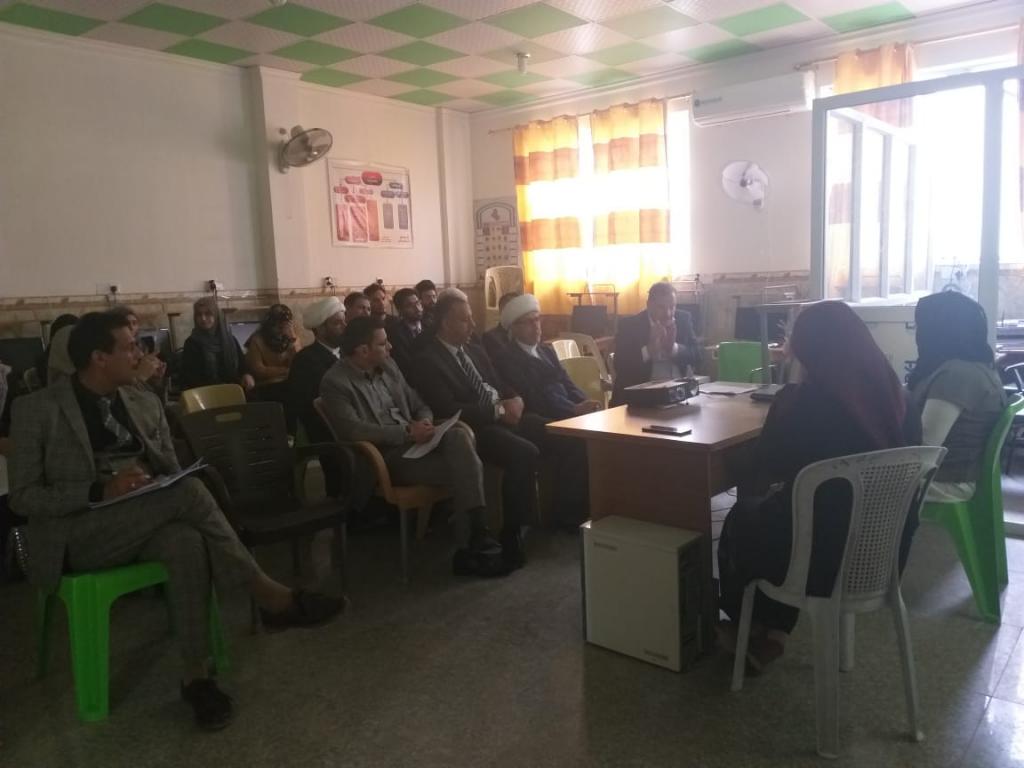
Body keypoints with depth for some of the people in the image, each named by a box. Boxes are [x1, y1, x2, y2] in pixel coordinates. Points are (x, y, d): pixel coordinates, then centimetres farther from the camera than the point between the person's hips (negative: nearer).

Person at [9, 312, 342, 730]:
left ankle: (196, 675, -27)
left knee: (187, 541, -35)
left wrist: (153, 484, -12)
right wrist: (101, 491, -23)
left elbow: (173, 472, 14)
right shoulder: (36, 409, -3)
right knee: (189, 492, -31)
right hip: (77, 533, -4)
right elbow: (22, 497, -7)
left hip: (147, 522, 4)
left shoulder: (146, 403, 11)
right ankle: (269, 595, -24)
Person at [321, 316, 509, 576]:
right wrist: (408, 432, -21)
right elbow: (353, 430, -19)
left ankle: (473, 542, -29)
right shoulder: (335, 383, -7)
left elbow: (419, 405, 19)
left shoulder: (388, 366, 16)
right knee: (463, 468, -25)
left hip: (413, 442, 6)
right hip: (384, 456, -6)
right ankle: (473, 546, -15)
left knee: (459, 436, -27)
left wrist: (424, 423, -5)